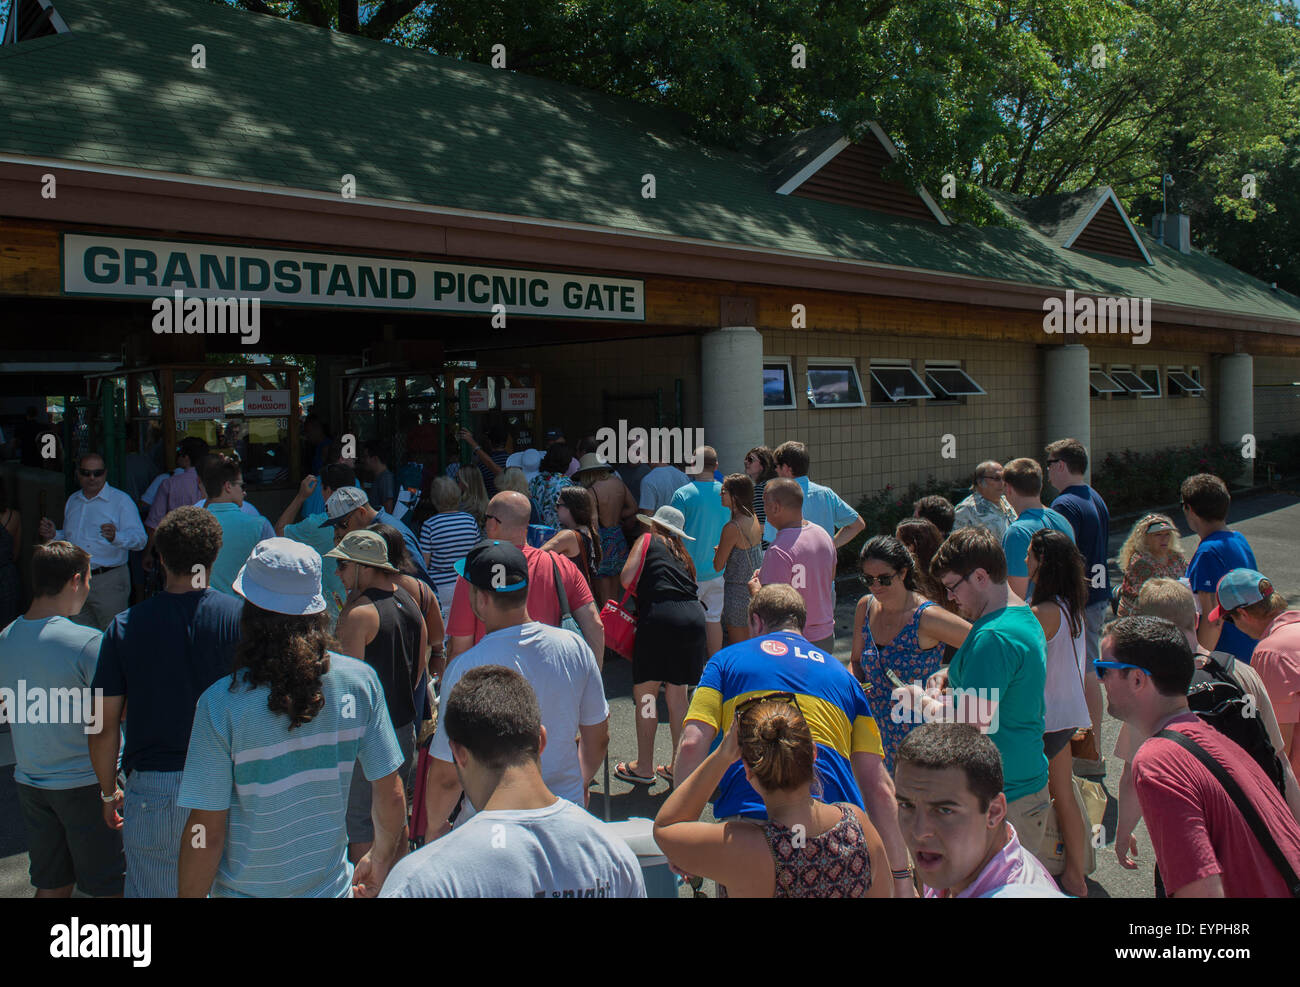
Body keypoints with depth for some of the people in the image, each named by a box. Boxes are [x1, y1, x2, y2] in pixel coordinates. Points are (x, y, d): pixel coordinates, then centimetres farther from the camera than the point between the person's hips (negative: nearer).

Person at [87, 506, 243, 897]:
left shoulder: (124, 627, -4)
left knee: (151, 890, 14)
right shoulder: (240, 617, -8)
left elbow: (104, 726, 0)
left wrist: (109, 792, 15)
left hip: (152, 790, 1)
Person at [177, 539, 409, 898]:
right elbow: (391, 797, -6)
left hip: (246, 889, -2)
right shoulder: (360, 680, -13)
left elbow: (206, 833, -16)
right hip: (331, 885, 2)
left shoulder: (221, 703, -20)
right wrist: (382, 861, 12)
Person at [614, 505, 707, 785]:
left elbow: (627, 578, -2)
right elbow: (689, 586, 20)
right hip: (694, 617, 6)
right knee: (677, 693, 15)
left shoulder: (647, 541, 11)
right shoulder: (681, 553, 28)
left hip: (661, 617, -6)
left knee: (645, 692, 4)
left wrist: (640, 592, 18)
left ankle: (644, 767, 9)